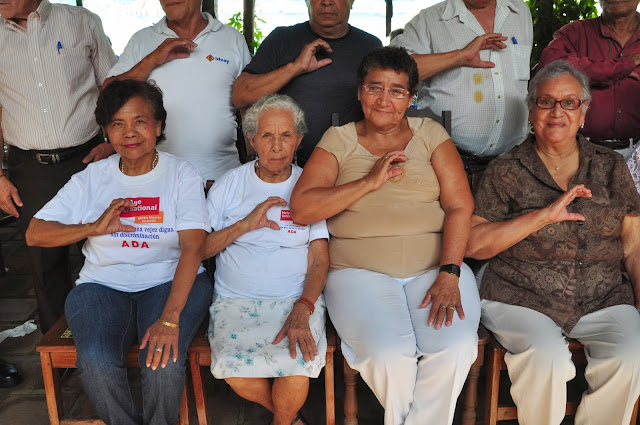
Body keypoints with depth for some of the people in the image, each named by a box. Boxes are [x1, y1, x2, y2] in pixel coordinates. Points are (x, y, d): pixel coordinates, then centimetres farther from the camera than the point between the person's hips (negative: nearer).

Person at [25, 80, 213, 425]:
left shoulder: (182, 174, 1)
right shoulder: (92, 178, 9)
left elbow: (192, 246, -12)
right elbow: (34, 234, 6)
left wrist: (170, 318, -25)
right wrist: (94, 227, -12)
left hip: (171, 281, -2)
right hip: (104, 285, 2)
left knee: (163, 360, -30)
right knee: (95, 362, -27)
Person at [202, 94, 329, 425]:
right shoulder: (230, 184, 8)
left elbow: (319, 260, 0)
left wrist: (301, 310, -16)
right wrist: (245, 225, -9)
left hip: (298, 299, -1)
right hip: (236, 300, 1)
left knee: (298, 363, -30)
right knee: (232, 366, -28)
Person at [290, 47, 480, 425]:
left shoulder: (430, 134, 13)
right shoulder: (339, 140, 11)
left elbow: (460, 206, 3)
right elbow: (302, 209, -1)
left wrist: (449, 275, -11)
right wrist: (370, 181, -9)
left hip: (434, 267, 1)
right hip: (361, 271, -1)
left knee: (456, 347, -27)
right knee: (389, 355, -27)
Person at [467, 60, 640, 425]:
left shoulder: (611, 167, 13)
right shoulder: (506, 171, 4)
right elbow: (472, 244, -5)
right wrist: (543, 215, -12)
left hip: (603, 298, 3)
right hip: (521, 298, -2)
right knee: (548, 357, -29)